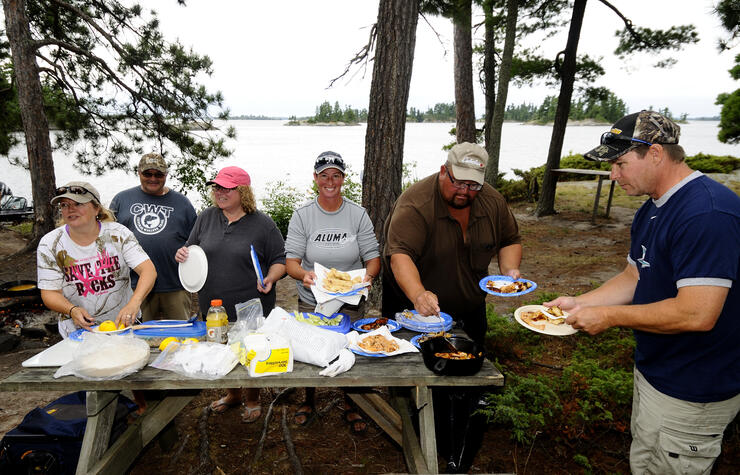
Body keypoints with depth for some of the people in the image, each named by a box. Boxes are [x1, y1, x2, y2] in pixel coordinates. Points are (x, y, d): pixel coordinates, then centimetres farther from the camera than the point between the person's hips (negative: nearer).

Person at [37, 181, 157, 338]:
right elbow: (49, 293, -1)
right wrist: (72, 310, -23)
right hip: (79, 330, 1)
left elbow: (148, 270, -13)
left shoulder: (118, 233, -4)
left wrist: (134, 303, -31)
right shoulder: (49, 244, -2)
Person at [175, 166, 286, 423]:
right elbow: (192, 249, 15)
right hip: (213, 307, 4)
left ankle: (252, 400, 36)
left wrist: (270, 278, -22)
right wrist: (182, 253, -7)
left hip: (251, 310, -4)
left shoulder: (263, 223, -8)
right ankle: (232, 394, 46)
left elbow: (280, 259, -4)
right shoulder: (206, 217, 4)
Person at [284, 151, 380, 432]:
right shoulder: (302, 215, -5)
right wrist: (303, 274, -31)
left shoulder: (358, 214, -3)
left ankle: (350, 406, 37)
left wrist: (368, 275, -26)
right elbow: (291, 260, -9)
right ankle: (308, 402, 42)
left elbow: (373, 257, -4)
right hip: (311, 303, 0)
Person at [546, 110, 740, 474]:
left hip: (690, 393, -9)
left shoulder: (707, 213, -27)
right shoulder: (651, 210, 6)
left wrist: (609, 315, -22)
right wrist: (578, 303, 0)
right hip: (653, 370, 9)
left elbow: (697, 314, -32)